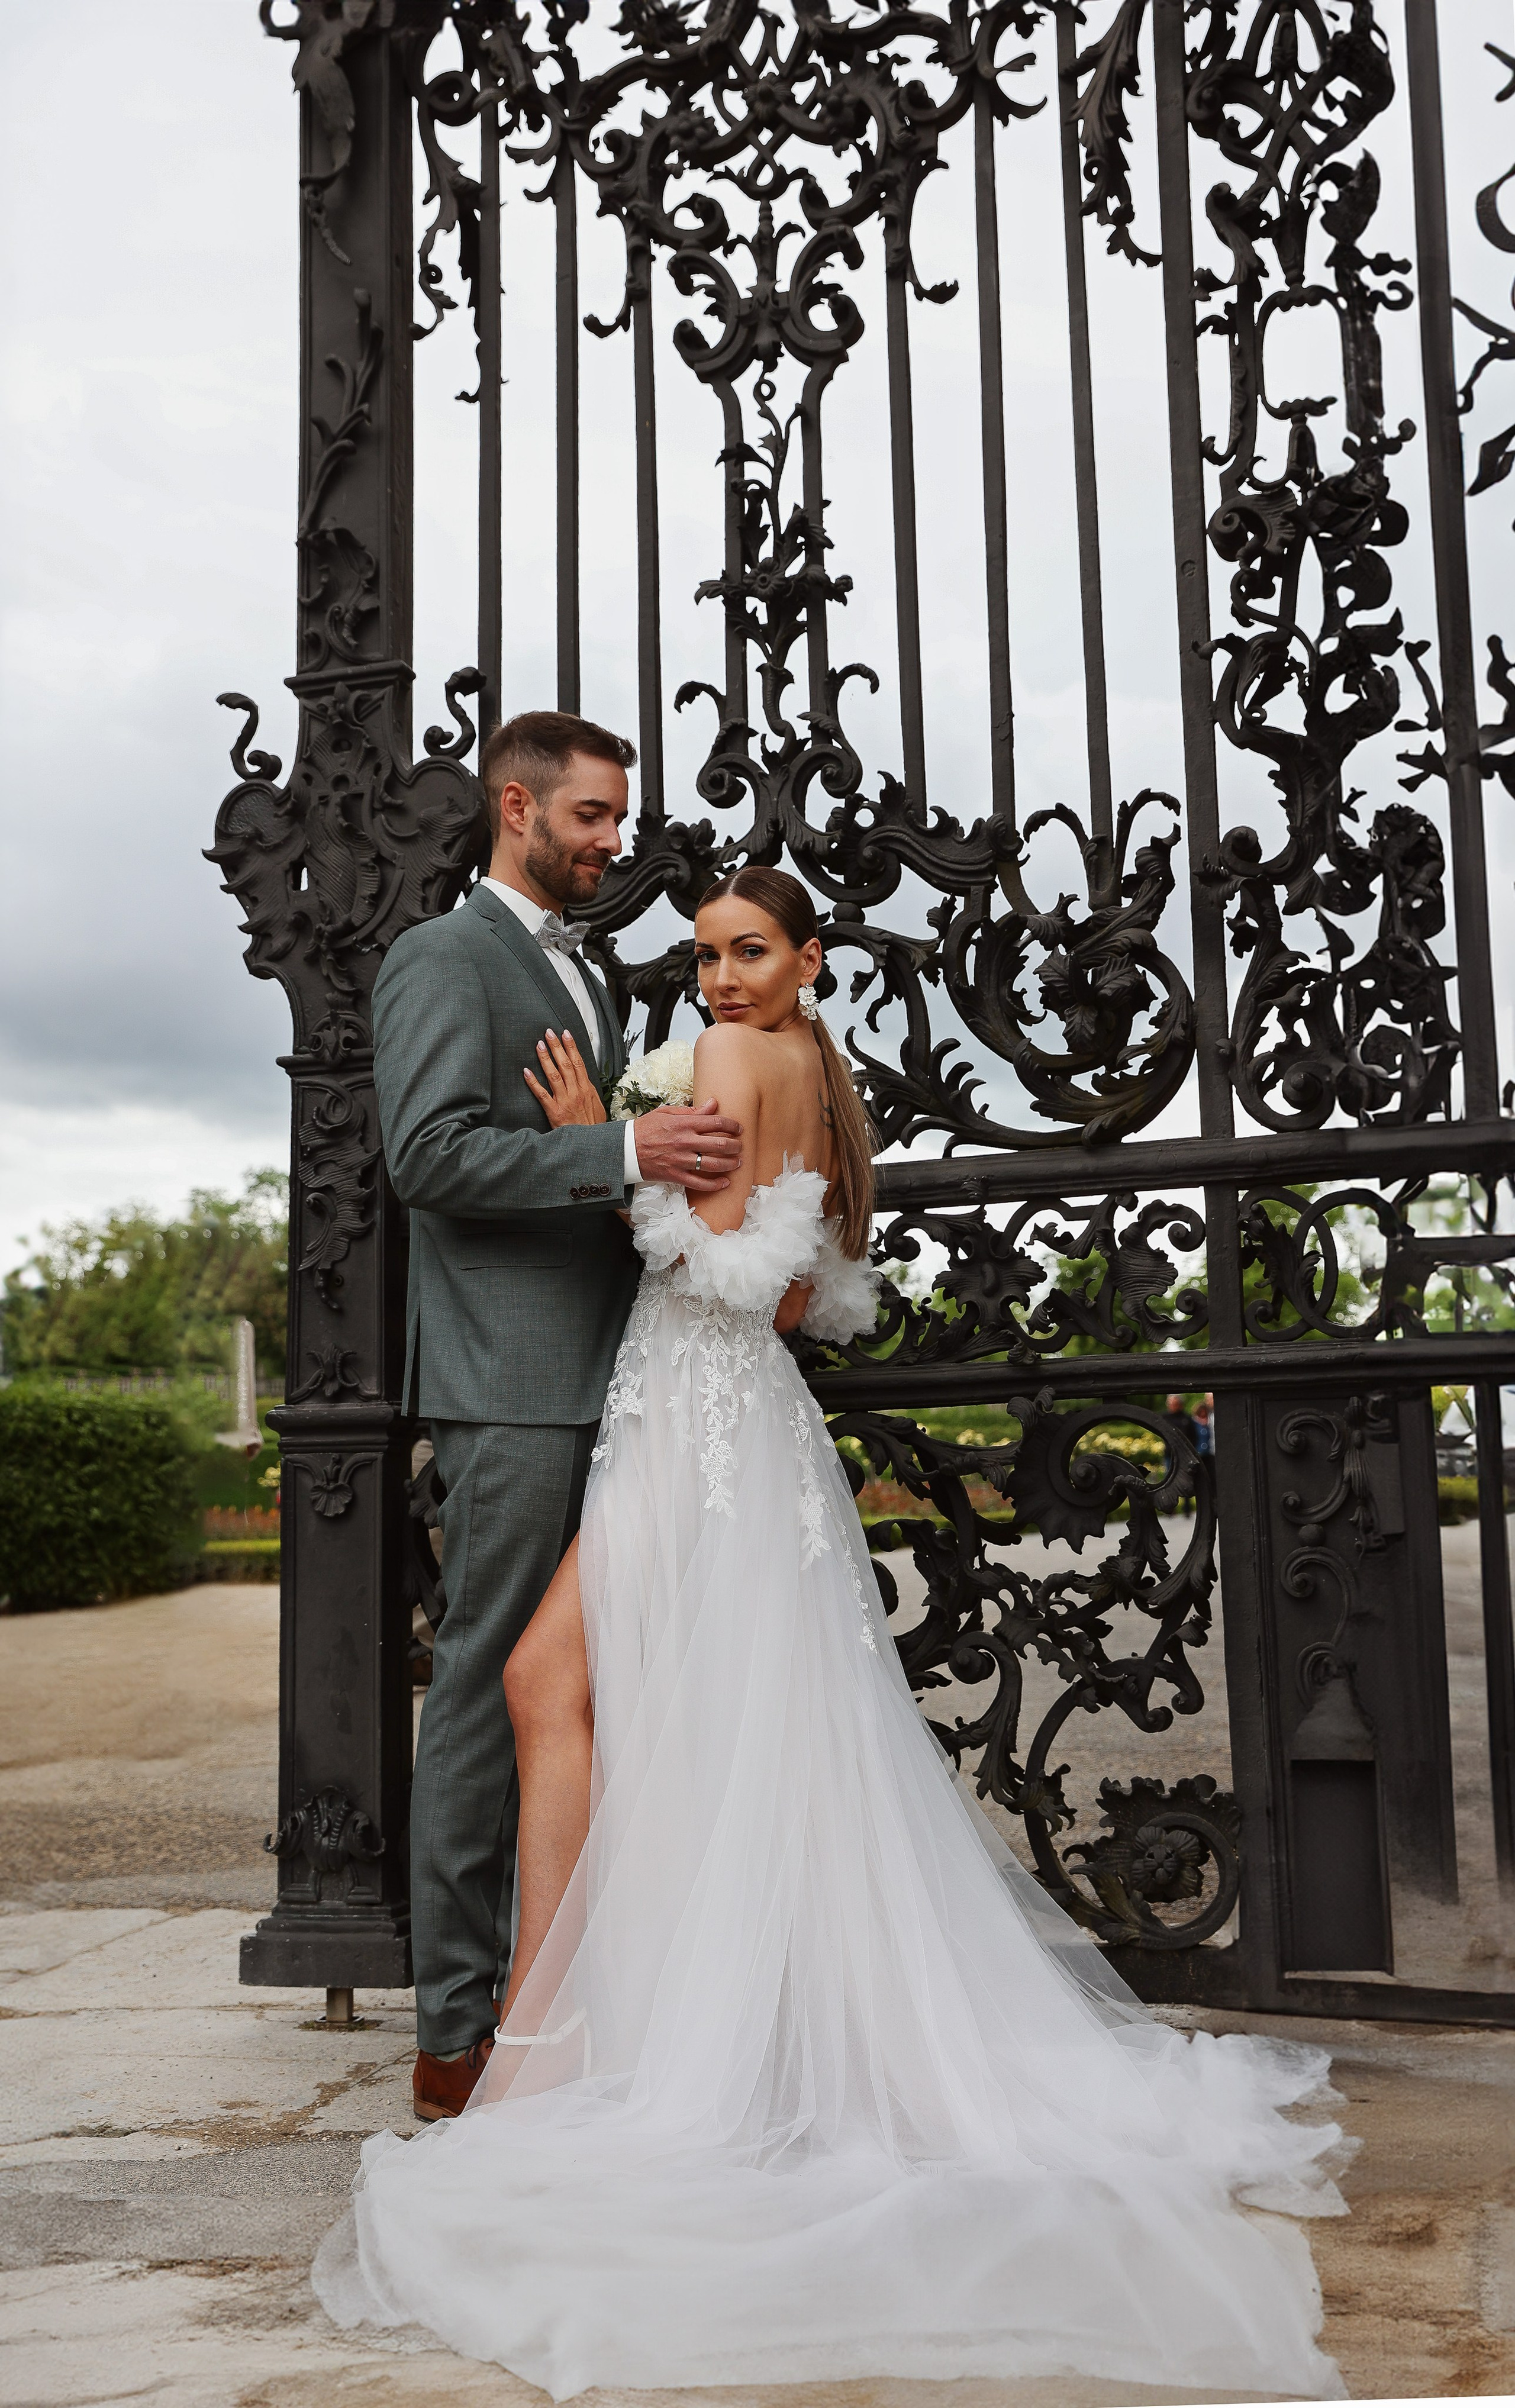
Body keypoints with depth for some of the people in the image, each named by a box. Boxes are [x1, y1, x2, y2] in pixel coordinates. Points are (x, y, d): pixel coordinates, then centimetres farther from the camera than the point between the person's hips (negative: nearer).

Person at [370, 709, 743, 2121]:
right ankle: (457, 2035, 2)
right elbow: (430, 1153, -17)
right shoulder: (444, 957, -3)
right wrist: (624, 1153, -23)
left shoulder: (576, 975, 24)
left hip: (603, 1381, 9)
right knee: (492, 1688, -6)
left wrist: (683, 1179, 12)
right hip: (512, 1382, -9)